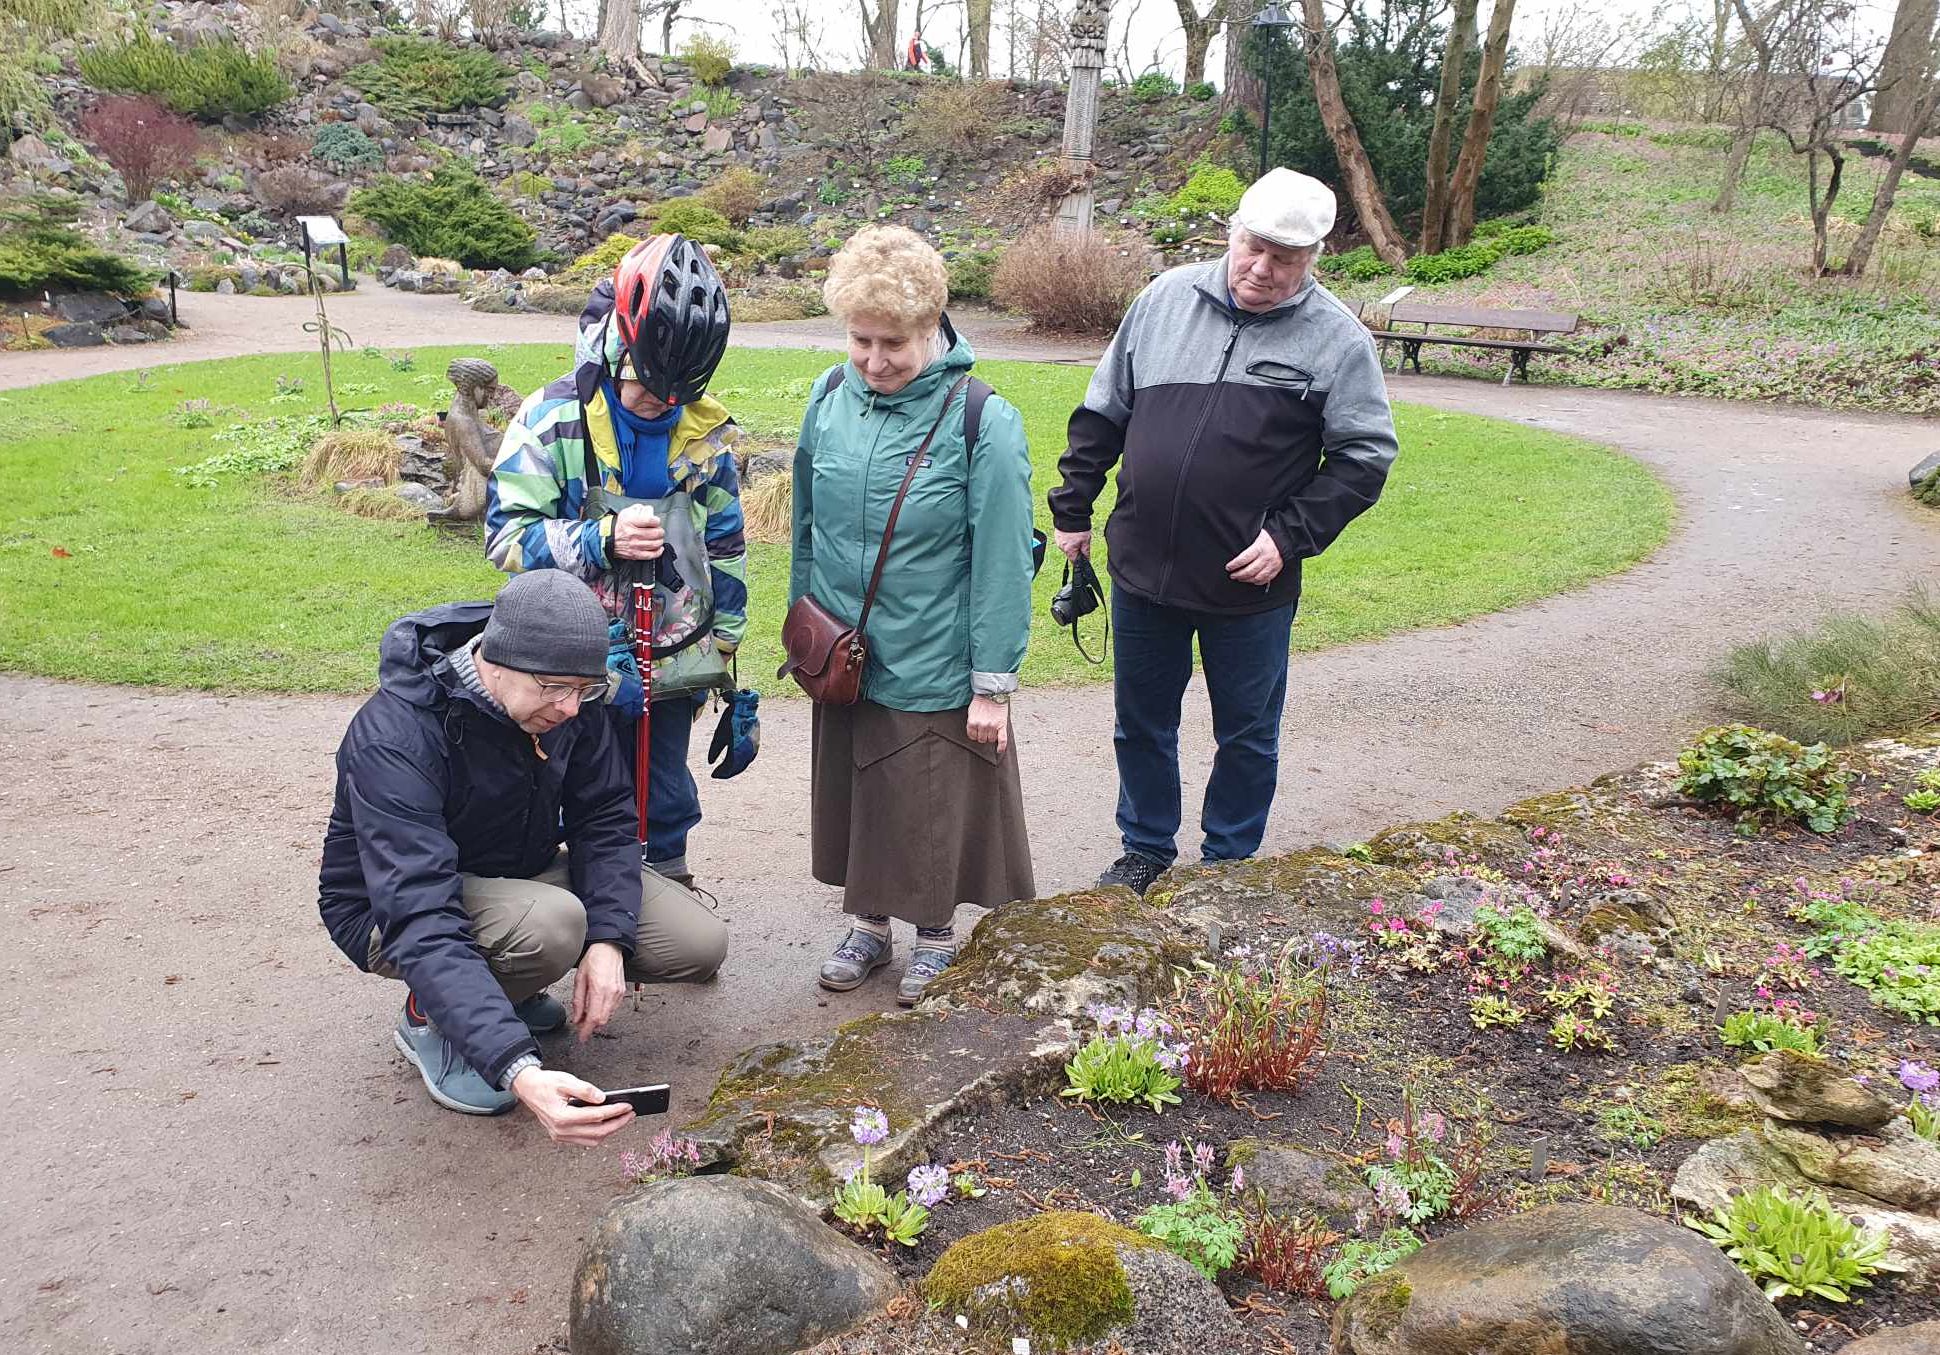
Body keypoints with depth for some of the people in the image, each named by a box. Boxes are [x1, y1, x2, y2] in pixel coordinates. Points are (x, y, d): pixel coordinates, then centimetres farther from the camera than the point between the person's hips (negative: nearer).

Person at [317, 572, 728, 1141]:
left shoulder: (564, 696, -16)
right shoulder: (393, 739, -35)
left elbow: (604, 818, -6)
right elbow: (422, 923, -43)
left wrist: (608, 939, -23)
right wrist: (519, 1070, -54)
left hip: (523, 870, 6)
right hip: (391, 908, -6)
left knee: (700, 945, -8)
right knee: (552, 924, -38)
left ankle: (504, 988, 13)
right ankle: (429, 1017, -5)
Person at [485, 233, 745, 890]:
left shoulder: (706, 430, 1)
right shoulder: (553, 419, -11)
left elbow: (724, 545, 10)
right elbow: (505, 535, -12)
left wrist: (722, 649, 11)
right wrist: (600, 540, -27)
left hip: (674, 665, 3)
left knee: (668, 802, 16)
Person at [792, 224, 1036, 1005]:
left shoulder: (983, 421, -16)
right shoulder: (830, 398, -2)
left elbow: (1002, 564, -14)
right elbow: (807, 525, 10)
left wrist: (993, 685, -12)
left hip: (936, 670, -4)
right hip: (844, 660, 5)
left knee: (935, 810, 10)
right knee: (853, 797, 18)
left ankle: (935, 939, 33)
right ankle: (867, 924, 39)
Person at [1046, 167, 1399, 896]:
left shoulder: (1336, 338, -7)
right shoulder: (1166, 297, 2)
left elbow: (1364, 457, -6)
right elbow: (1102, 415, 10)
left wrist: (1290, 537, -15)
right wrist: (1073, 509, 9)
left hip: (1251, 588, -2)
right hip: (1143, 568, 3)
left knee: (1246, 735, 13)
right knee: (1141, 724, 16)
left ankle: (1229, 865, 33)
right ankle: (1146, 850, 37)